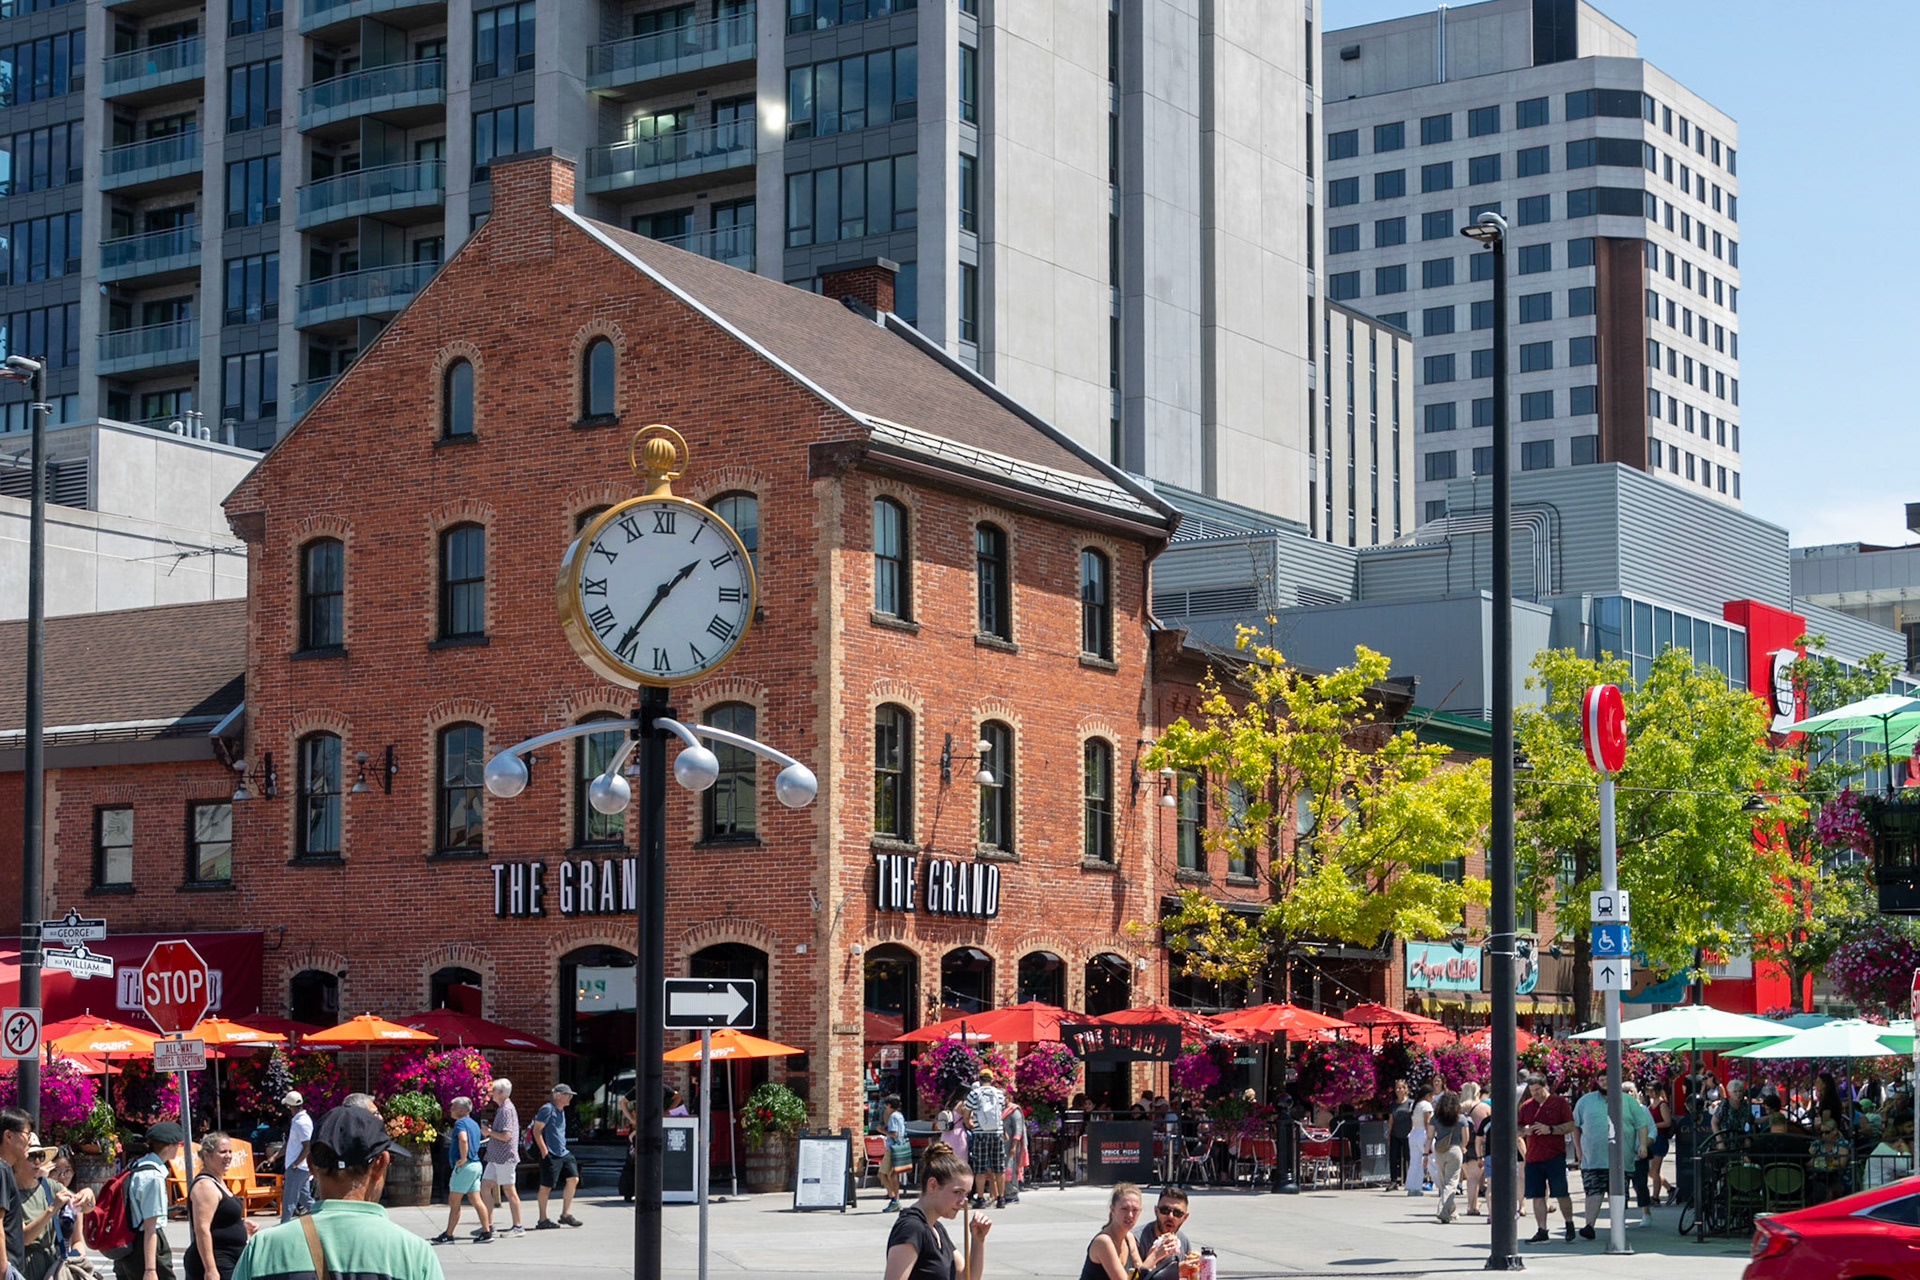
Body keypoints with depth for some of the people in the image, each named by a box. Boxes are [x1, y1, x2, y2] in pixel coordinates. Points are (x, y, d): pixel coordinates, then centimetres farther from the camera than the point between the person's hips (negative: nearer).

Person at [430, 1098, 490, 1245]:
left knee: (454, 1202, -2)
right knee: (477, 1201, 9)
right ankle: (487, 1232, 6)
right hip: (476, 1164, 9)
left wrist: (463, 1158, -23)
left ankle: (448, 1236, 3)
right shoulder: (474, 1124, 17)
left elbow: (463, 1139, -30)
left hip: (464, 1167, -9)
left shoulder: (460, 1123, -12)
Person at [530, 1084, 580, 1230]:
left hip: (563, 1153, 9)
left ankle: (566, 1214, 8)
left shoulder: (561, 1111, 17)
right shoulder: (547, 1109, -11)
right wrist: (544, 1151, -17)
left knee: (573, 1179, -1)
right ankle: (543, 1220, 7)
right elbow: (537, 1131, -13)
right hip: (550, 1155, -9)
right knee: (546, 1186, -1)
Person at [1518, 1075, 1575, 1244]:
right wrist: (1524, 1130, -4)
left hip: (1555, 1156, -4)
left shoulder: (1559, 1102, 0)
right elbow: (1517, 1130, 19)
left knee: (1561, 1193, -3)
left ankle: (1569, 1225, 15)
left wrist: (1550, 1129, -16)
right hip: (1533, 1157, 4)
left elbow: (1570, 1126, -4)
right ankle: (1542, 1232, 6)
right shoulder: (1526, 1106, 13)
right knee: (1537, 1196, 2)